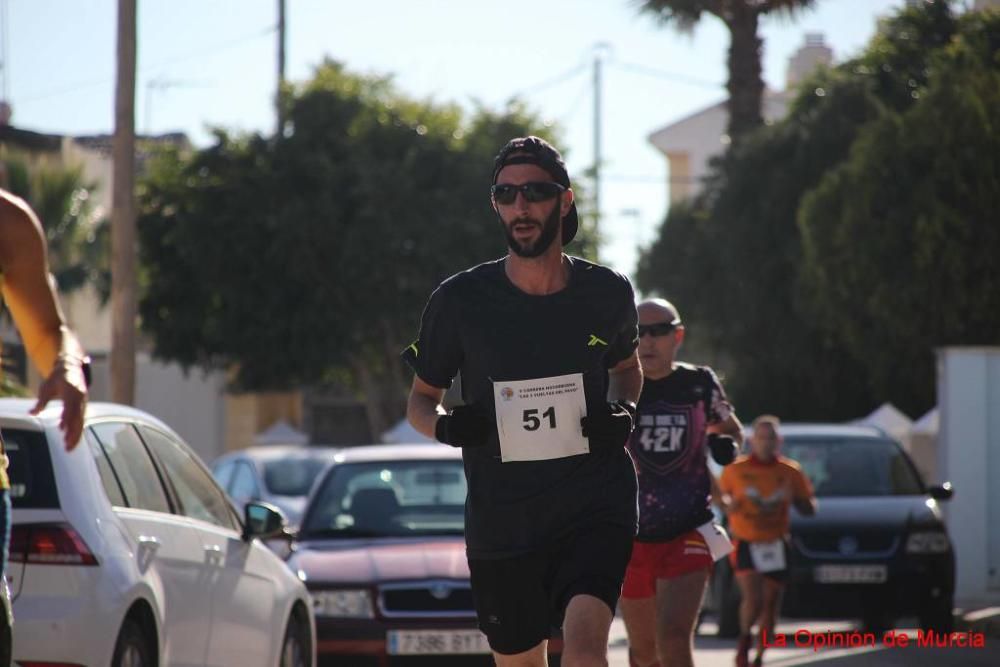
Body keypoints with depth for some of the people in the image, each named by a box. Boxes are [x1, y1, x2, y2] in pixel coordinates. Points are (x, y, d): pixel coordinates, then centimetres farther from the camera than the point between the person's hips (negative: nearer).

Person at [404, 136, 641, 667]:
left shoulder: (606, 293, 1)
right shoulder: (460, 300, -3)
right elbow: (421, 399, 10)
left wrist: (623, 412, 0)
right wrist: (445, 427, -14)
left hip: (595, 508, -1)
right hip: (500, 520, 1)